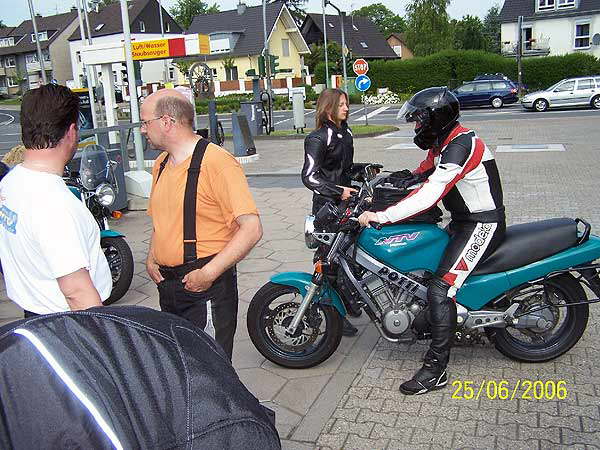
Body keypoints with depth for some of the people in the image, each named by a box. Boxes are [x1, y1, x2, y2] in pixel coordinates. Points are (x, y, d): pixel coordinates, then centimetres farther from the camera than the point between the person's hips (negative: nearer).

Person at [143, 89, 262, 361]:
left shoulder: (217, 162, -17)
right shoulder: (161, 164, 12)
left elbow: (251, 228, -22)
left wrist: (208, 273, -23)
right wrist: (152, 259, 9)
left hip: (206, 285, -8)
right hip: (167, 283, 8)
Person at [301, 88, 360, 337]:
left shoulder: (345, 132, 13)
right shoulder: (318, 138, -13)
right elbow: (309, 176, -21)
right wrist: (338, 192, -27)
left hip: (345, 200, 8)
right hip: (327, 205, -8)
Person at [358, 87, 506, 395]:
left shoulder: (460, 145, -23)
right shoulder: (443, 142, 10)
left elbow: (430, 195, -32)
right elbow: (421, 176, 16)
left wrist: (381, 216, -34)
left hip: (482, 225, -11)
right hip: (462, 221, 11)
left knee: (441, 289, -19)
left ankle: (435, 370, -14)